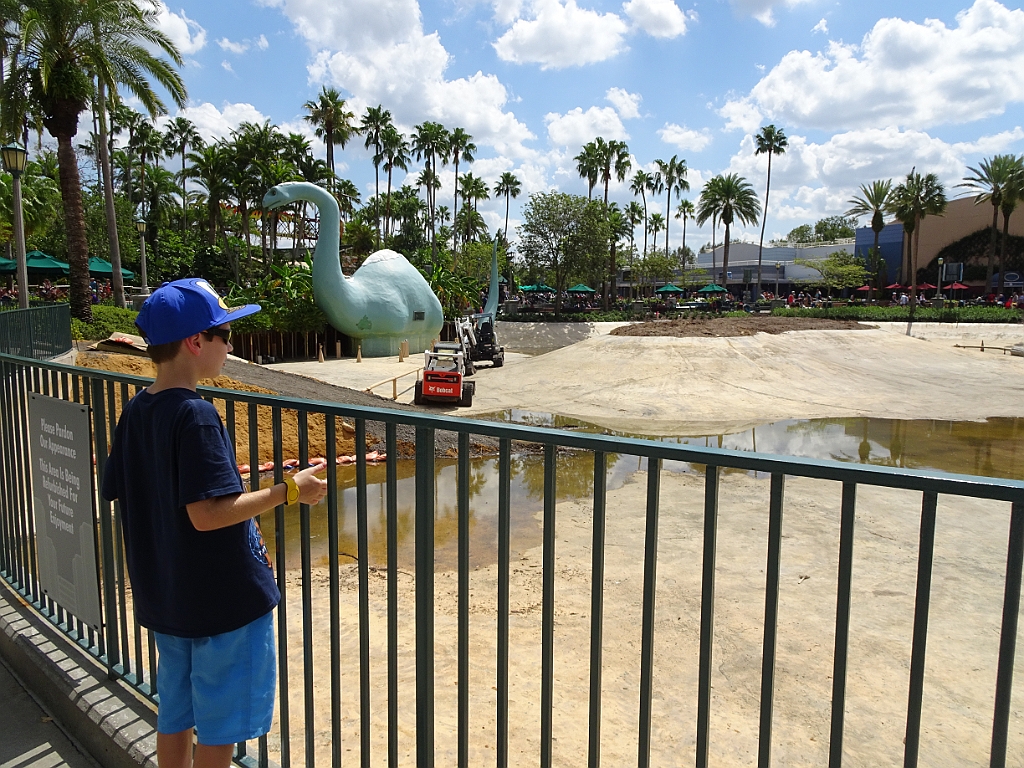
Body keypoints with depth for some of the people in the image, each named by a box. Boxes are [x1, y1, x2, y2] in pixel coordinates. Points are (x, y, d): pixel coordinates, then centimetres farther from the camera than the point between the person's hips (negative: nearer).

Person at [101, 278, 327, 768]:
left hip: (165, 598, 8)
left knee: (175, 717, 22)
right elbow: (207, 513, -27)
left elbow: (120, 494, 10)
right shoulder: (195, 415, -23)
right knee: (220, 728, 10)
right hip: (224, 599, -8)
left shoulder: (135, 412, 3)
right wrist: (289, 491, -21)